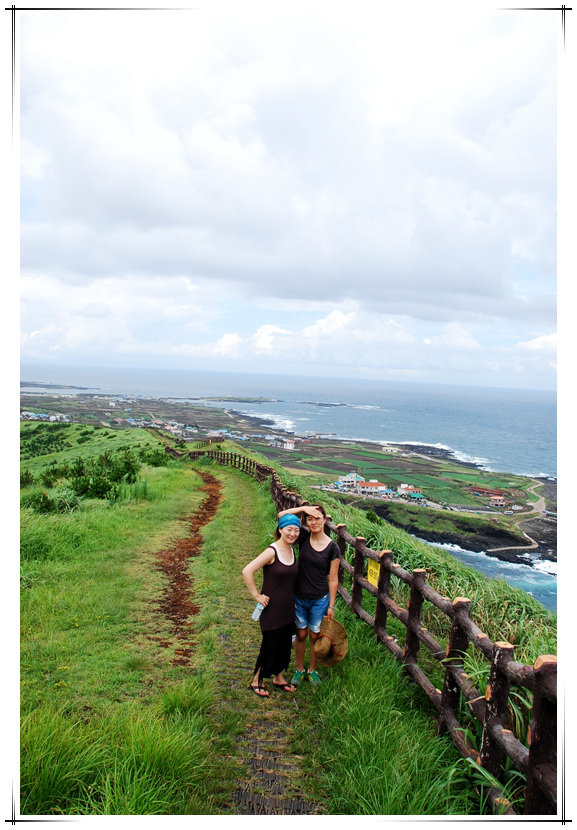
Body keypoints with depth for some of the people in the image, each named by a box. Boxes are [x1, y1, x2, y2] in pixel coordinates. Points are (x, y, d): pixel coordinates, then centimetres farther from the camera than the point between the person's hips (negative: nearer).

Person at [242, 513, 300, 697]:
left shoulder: (292, 551, 3)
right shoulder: (272, 552, -21)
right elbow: (247, 571, -26)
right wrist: (257, 595, -20)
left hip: (288, 608, 7)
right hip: (272, 608, -7)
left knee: (285, 644, 17)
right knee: (270, 645, 4)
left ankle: (279, 678, 37)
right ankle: (257, 681, 24)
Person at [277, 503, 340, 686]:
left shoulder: (332, 548, -12)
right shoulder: (304, 537, -8)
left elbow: (333, 580, -7)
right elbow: (281, 516, -14)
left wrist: (331, 606, -5)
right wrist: (303, 508, -21)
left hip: (320, 599, -1)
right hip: (299, 597, 1)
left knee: (315, 637, 14)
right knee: (301, 635, 15)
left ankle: (312, 671, 35)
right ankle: (299, 670, 35)